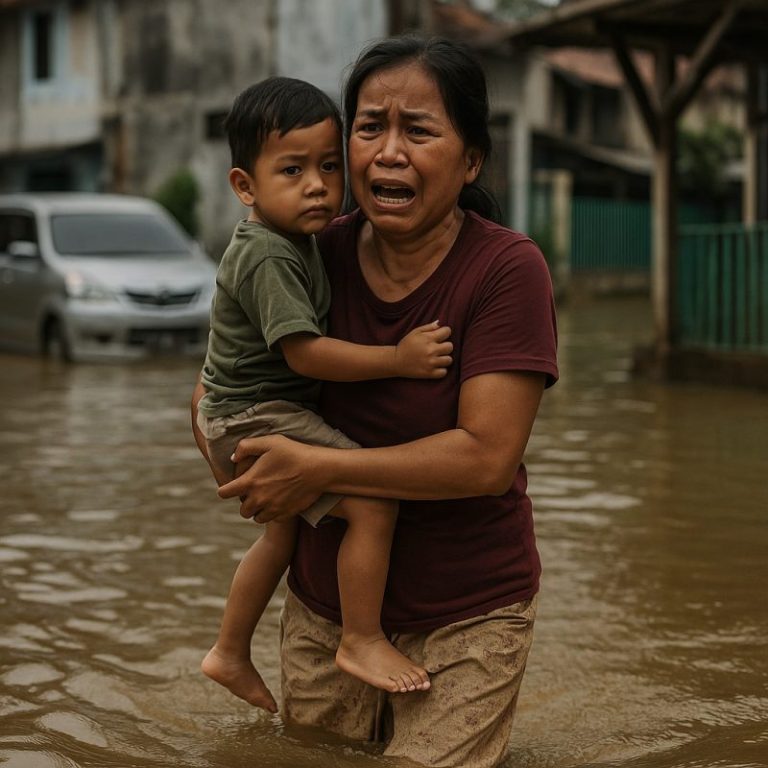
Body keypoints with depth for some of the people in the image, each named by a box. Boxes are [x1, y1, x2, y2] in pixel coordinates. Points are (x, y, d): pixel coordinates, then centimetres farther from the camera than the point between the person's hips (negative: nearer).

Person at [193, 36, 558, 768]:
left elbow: (488, 457, -23)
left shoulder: (507, 268, -17)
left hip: (463, 617, -4)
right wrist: (242, 474, -9)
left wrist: (317, 469, -21)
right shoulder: (319, 255, -5)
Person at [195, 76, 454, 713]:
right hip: (256, 417, -11)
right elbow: (304, 352, -29)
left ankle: (231, 654, 42)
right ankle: (363, 641, -8)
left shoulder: (296, 238, 7)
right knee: (374, 501, -21)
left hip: (249, 418, 11)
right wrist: (398, 359, -29)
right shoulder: (268, 259, -24)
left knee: (286, 530, 28)